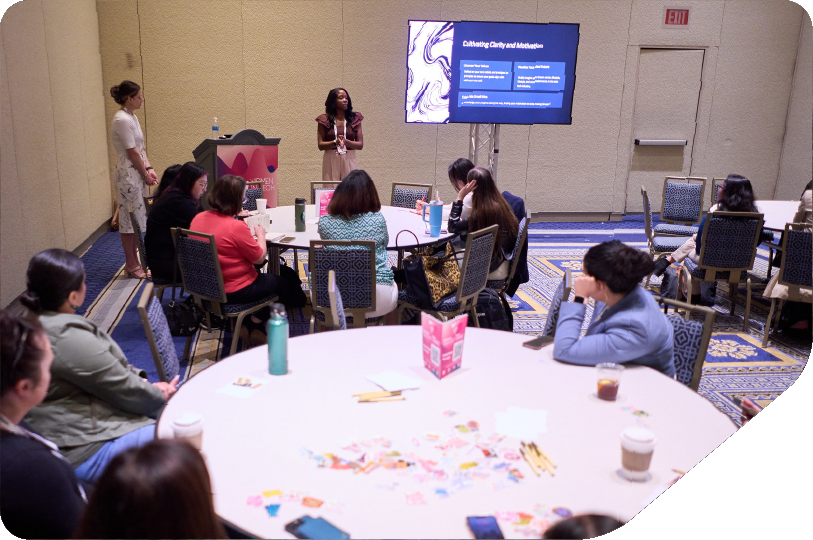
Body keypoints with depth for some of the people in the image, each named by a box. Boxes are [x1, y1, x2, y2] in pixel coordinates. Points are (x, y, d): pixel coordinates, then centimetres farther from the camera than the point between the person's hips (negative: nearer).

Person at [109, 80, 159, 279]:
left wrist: (149, 169, 2)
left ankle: (134, 262, 23)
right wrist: (146, 175, -10)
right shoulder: (122, 119, -17)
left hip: (137, 173, 10)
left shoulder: (132, 117, 13)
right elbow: (132, 152, -17)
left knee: (137, 219, 14)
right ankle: (131, 265, 8)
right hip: (128, 174, -10)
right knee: (130, 219, -1)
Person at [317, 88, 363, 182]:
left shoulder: (354, 118, 7)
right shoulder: (325, 120, 4)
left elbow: (360, 145, 2)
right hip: (331, 161, -1)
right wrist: (335, 142, -17)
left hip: (349, 161, 1)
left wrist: (346, 141, -15)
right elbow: (320, 145, 0)